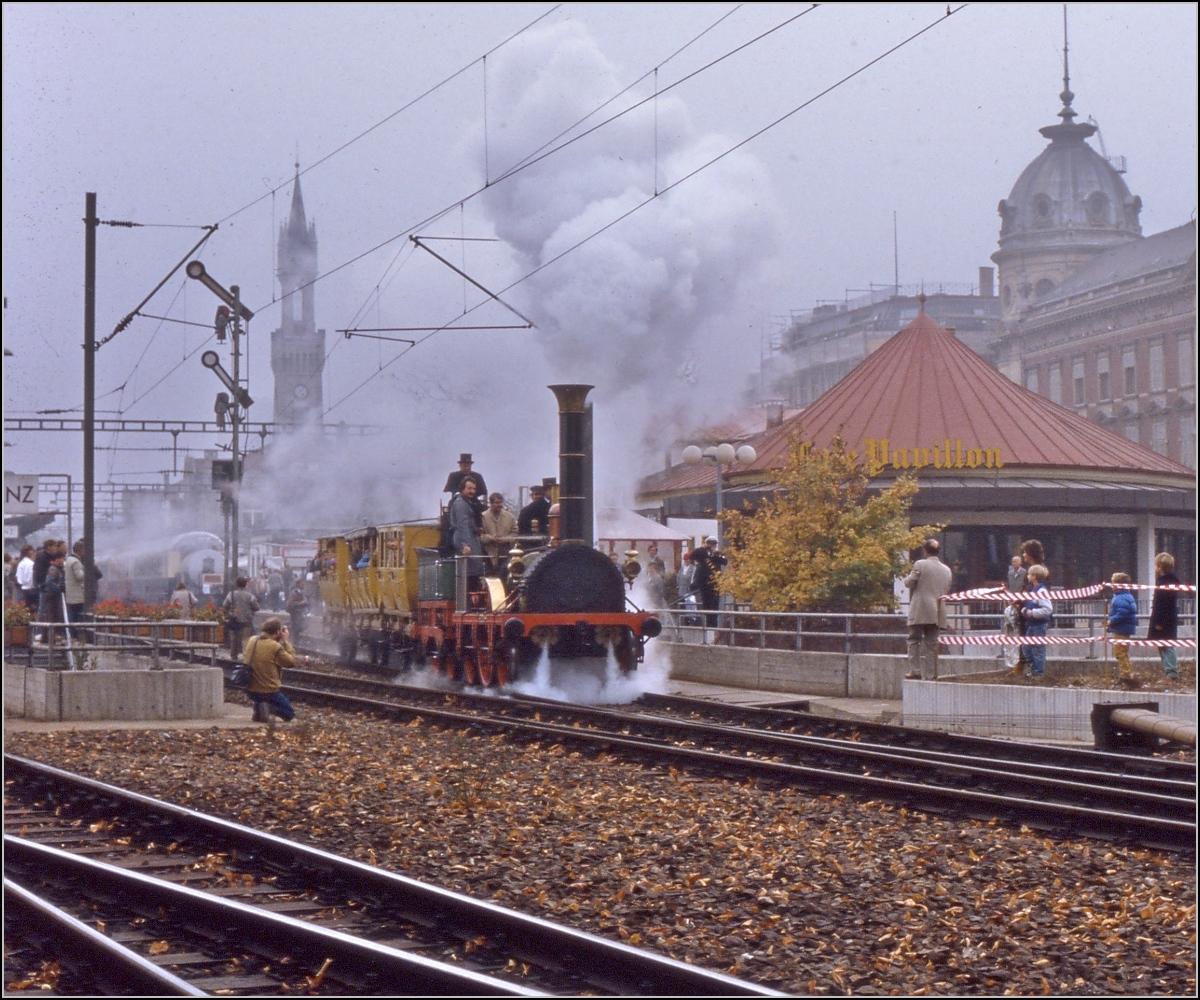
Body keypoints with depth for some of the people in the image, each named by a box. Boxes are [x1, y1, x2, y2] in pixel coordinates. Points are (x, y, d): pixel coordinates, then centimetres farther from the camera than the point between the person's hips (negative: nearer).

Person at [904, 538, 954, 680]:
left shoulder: (920, 564, -6)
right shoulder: (946, 570, 11)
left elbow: (910, 583, -5)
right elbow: (947, 590, 15)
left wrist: (908, 578, 16)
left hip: (919, 611, -5)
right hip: (937, 613, 5)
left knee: (914, 640, 1)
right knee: (931, 643, 7)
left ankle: (915, 671, -10)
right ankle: (930, 675, 4)